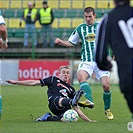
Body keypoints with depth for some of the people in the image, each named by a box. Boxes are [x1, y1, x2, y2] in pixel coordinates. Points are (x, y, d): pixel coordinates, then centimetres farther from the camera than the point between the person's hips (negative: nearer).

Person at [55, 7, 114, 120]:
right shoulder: (80, 28, 10)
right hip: (86, 61, 1)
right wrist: (60, 42, 1)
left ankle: (107, 109, 11)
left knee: (106, 85, -11)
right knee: (80, 75, -31)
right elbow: (71, 43, 18)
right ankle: (89, 100, -43)